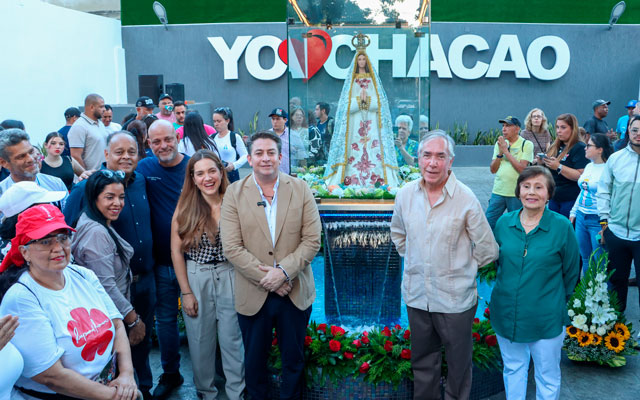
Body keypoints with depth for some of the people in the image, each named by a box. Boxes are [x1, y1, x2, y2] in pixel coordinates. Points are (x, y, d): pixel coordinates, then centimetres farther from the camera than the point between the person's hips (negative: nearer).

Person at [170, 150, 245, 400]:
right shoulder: (184, 208, -4)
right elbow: (176, 252, -2)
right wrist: (186, 292, -4)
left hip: (230, 277, 0)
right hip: (196, 278, 1)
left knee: (232, 339, 6)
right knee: (200, 340, 11)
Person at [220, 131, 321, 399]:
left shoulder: (301, 190, -1)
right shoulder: (234, 193, -3)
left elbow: (312, 241, -5)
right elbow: (232, 248, -9)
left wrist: (283, 271, -17)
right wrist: (265, 277, -15)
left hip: (295, 292, 1)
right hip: (253, 294, 0)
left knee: (294, 359, 15)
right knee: (254, 360, 15)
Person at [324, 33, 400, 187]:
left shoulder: (373, 79, 12)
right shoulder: (351, 80, 11)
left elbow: (379, 102, 3)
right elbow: (347, 104, 1)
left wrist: (367, 99, -12)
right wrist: (359, 99, -13)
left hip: (371, 122, 1)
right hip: (355, 122, 0)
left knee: (372, 146, -8)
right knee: (355, 148, -8)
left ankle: (373, 178, -8)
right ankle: (353, 180, -8)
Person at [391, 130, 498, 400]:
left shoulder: (466, 199, -15)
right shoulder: (405, 194, -3)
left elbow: (487, 250, -6)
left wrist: (460, 268, 1)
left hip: (455, 299, -4)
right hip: (416, 295, 4)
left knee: (459, 363, 13)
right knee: (422, 361, 21)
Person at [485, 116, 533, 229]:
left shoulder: (527, 144, -4)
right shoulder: (499, 143, 10)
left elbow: (522, 168, -16)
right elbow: (493, 169, 6)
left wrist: (506, 151, -13)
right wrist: (500, 153, -8)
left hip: (516, 194, -4)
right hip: (498, 191, 4)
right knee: (488, 222, 3)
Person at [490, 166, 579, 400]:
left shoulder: (562, 227, -12)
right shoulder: (503, 223, -4)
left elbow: (571, 273, -2)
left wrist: (555, 300, 3)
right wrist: (509, 291, 10)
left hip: (546, 319, -3)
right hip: (506, 315, 3)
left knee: (548, 377, 14)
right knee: (512, 370, 21)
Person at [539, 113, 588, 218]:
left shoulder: (580, 148, -9)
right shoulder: (555, 147, 12)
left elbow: (581, 176, -19)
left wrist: (559, 167, -25)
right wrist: (541, 163, 0)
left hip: (570, 200, -7)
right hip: (553, 198, 7)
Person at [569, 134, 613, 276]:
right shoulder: (589, 166, 12)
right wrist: (574, 212, 20)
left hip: (598, 221, -8)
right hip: (581, 218, 8)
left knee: (600, 262, -1)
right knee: (585, 258, 17)